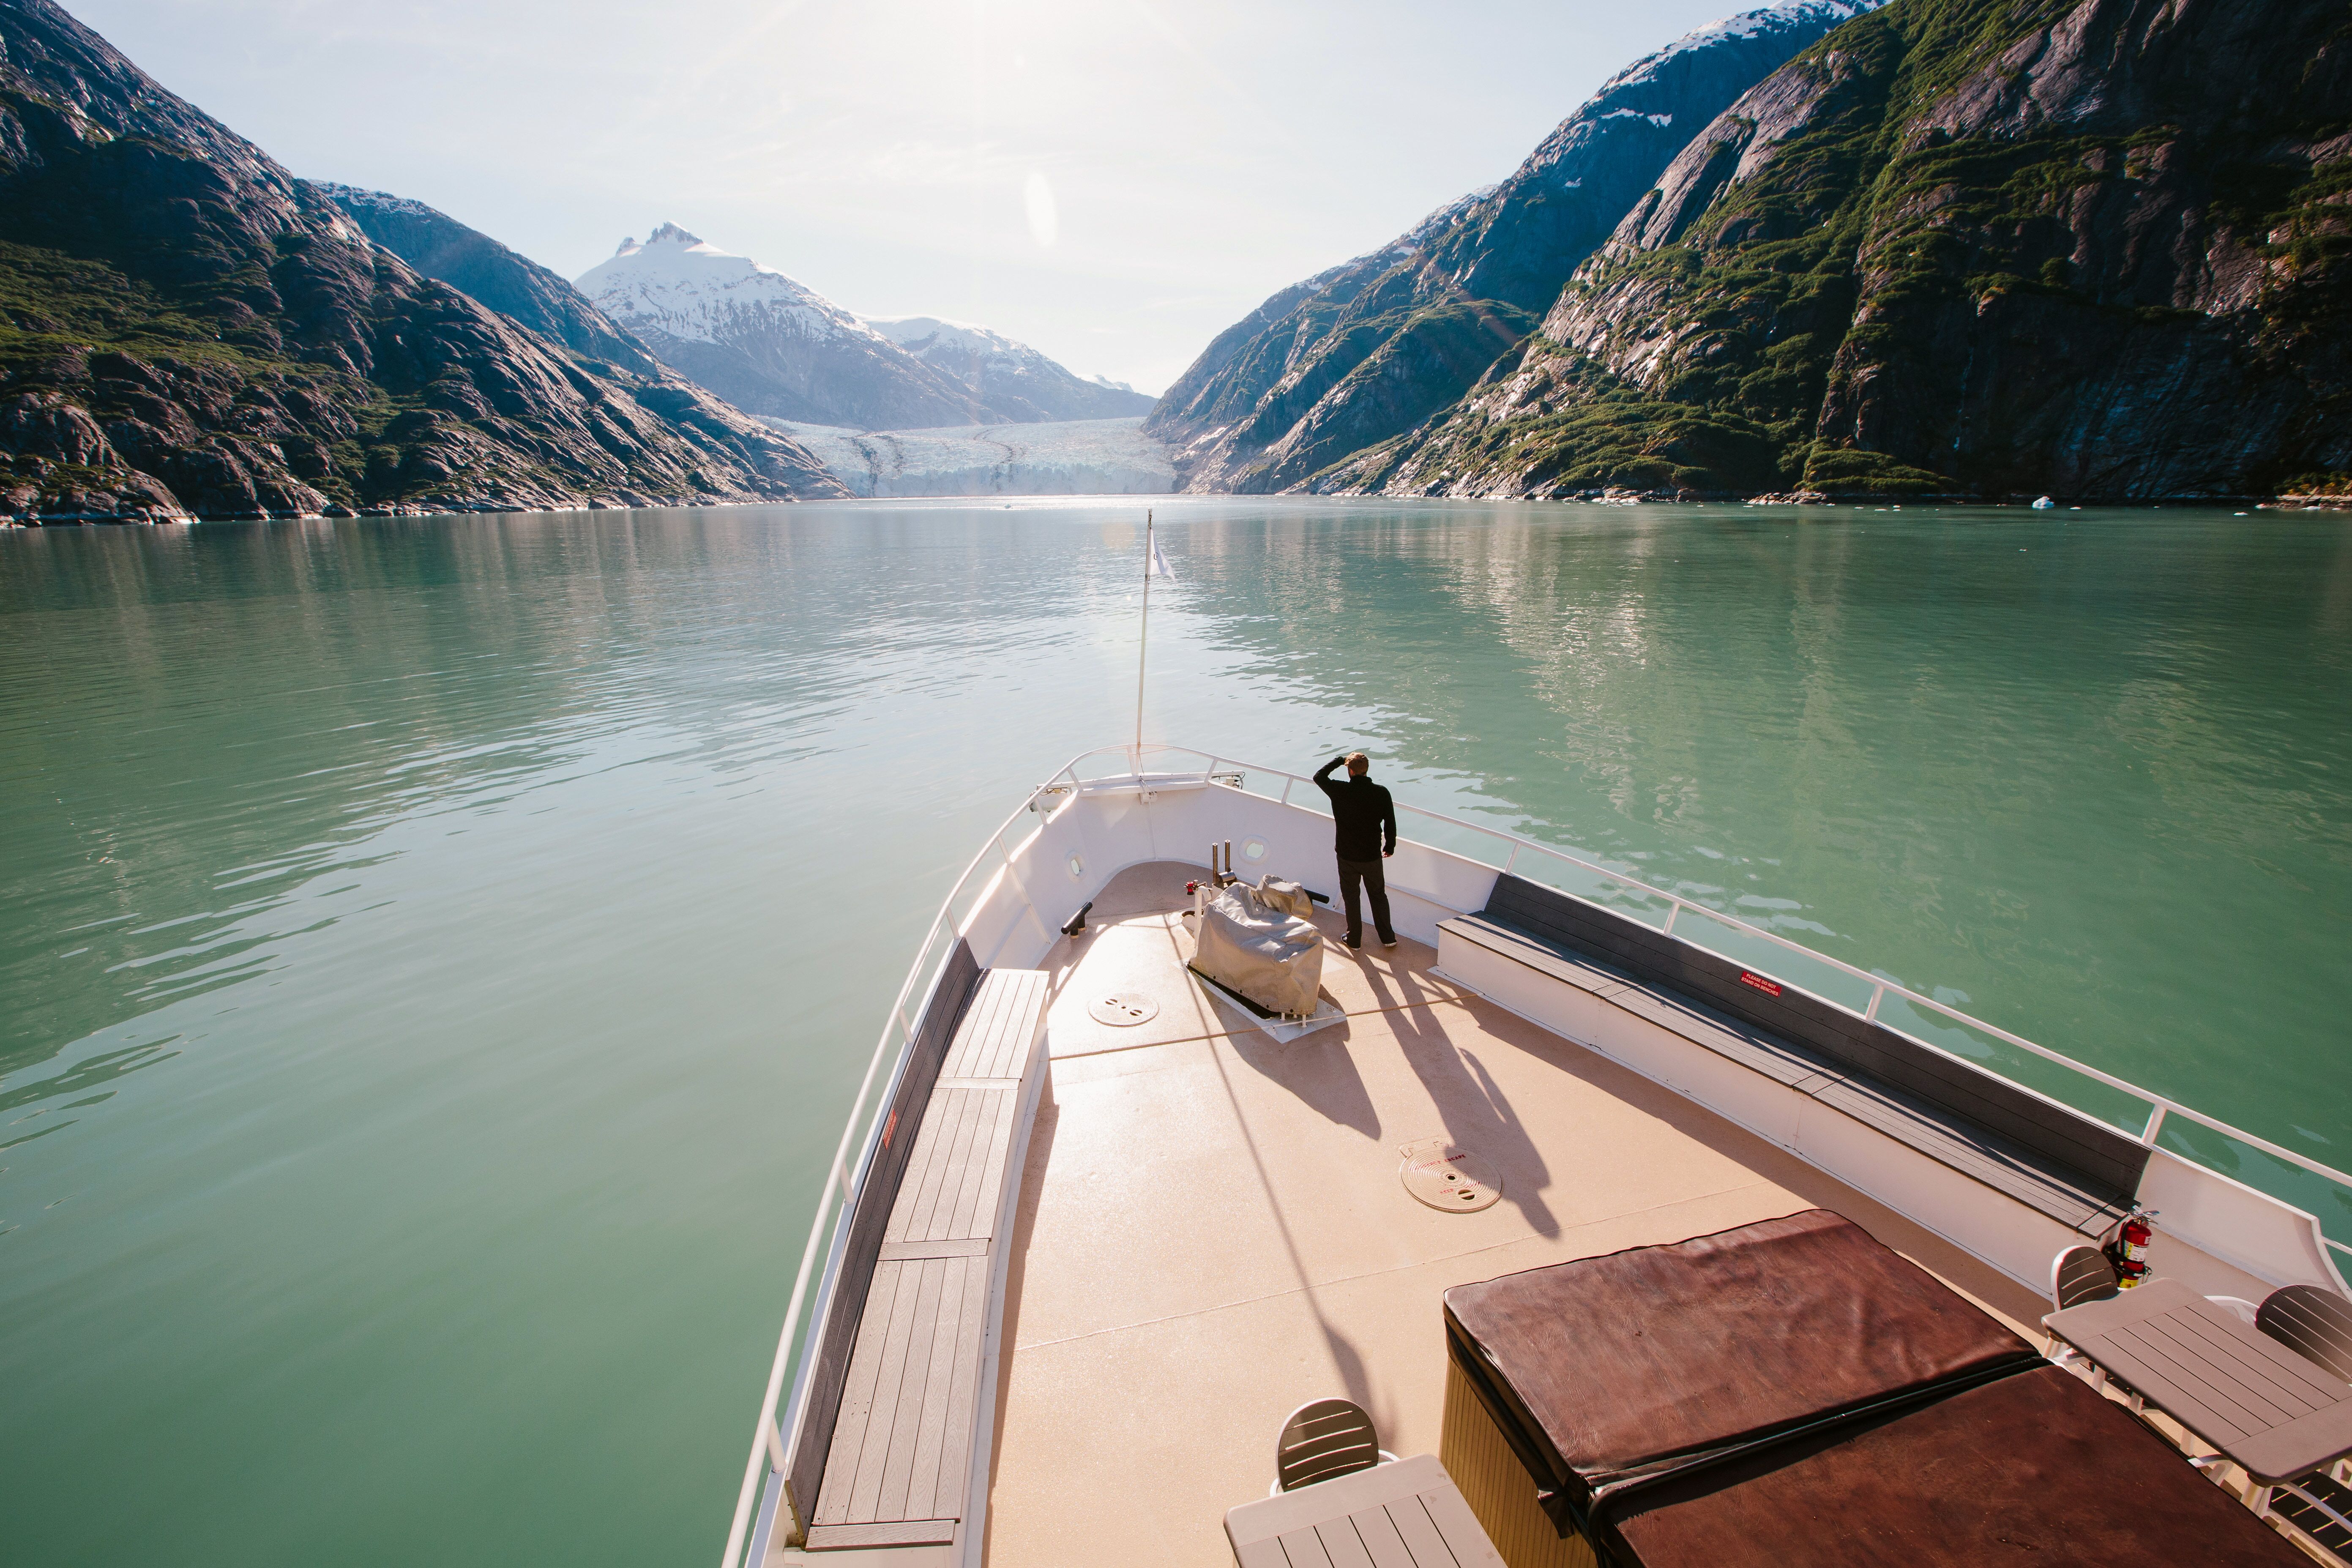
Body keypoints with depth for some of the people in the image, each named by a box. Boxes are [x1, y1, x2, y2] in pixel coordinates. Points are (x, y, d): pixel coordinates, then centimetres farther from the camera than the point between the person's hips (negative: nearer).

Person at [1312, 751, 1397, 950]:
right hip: (1372, 856, 2)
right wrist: (1390, 846, 14)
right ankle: (1388, 937, 25)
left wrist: (1338, 760, 11)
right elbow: (1390, 823, -2)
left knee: (1351, 897, 15)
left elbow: (1319, 777, 3)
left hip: (1347, 856, -1)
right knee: (1378, 895, 19)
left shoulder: (1340, 792, -16)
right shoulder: (1381, 793, -11)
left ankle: (1354, 939, 24)